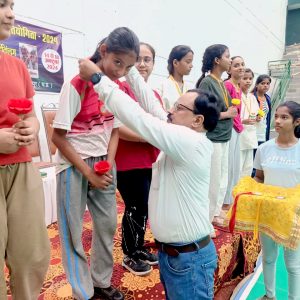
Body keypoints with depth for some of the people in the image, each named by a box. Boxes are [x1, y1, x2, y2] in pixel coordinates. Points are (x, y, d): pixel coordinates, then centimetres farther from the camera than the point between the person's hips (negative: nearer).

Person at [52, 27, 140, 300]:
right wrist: (88, 172, -15)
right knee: (73, 230, 4)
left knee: (108, 224, 12)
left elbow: (114, 130, 7)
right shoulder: (77, 85, -16)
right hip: (74, 164, -5)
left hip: (103, 163, 6)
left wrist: (109, 164, -7)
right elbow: (58, 136, -16)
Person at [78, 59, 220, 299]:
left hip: (190, 257, -8)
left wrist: (98, 79, -18)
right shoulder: (182, 139, 1)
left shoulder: (192, 143, -24)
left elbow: (138, 118, -26)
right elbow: (151, 107, 2)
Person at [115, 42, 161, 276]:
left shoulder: (155, 95, 11)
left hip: (150, 162, 8)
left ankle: (139, 248, 38)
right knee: (135, 209, 5)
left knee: (145, 208, 17)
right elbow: (117, 128, -21)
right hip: (129, 164, -7)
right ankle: (129, 255, 27)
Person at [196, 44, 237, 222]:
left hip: (224, 138, 9)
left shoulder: (222, 83, 13)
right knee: (213, 181, 0)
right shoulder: (206, 83, -12)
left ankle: (215, 213, 33)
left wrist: (232, 110, -1)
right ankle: (206, 219, 18)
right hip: (212, 139, -9)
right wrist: (227, 114, -12)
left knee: (222, 179, 16)